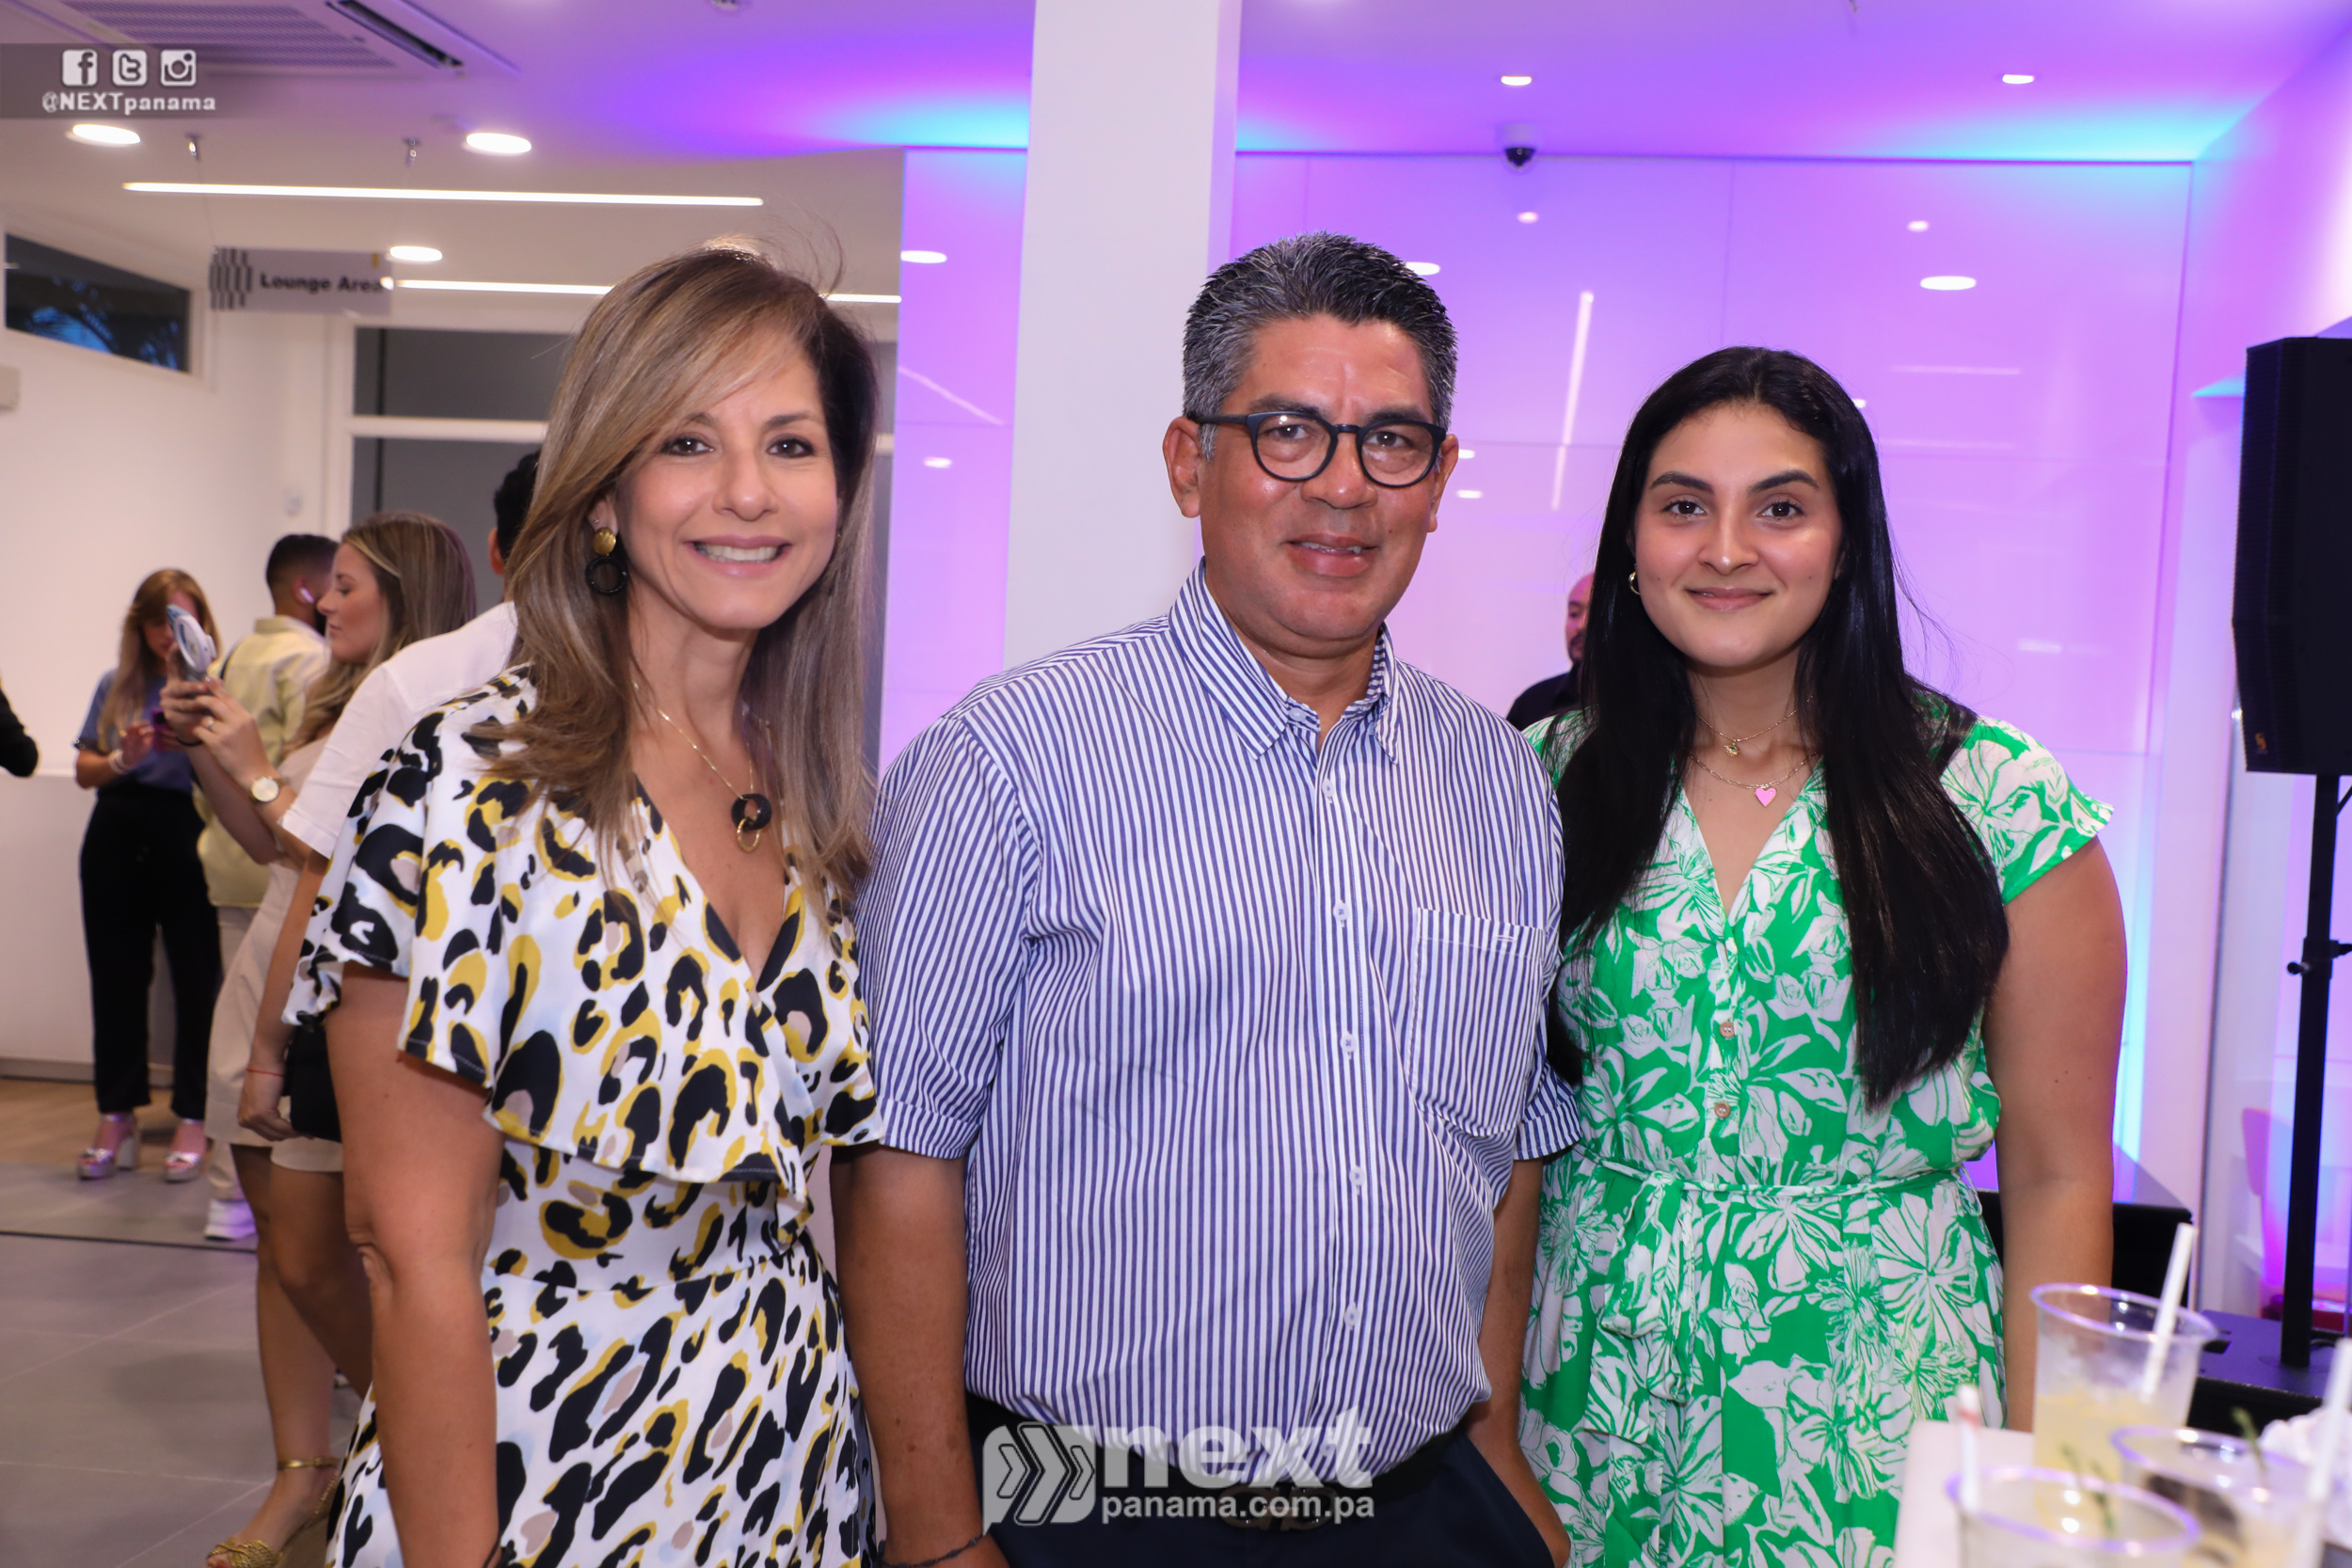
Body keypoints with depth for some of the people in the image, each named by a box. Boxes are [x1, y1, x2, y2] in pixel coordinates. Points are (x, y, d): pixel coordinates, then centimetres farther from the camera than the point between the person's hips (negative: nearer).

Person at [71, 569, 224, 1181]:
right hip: (117, 837, 4)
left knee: (198, 980, -3)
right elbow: (83, 770, 12)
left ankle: (192, 1119, 8)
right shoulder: (117, 685, 13)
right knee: (116, 980, 8)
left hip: (190, 836, -4)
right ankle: (116, 1118, 19)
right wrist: (123, 758, -8)